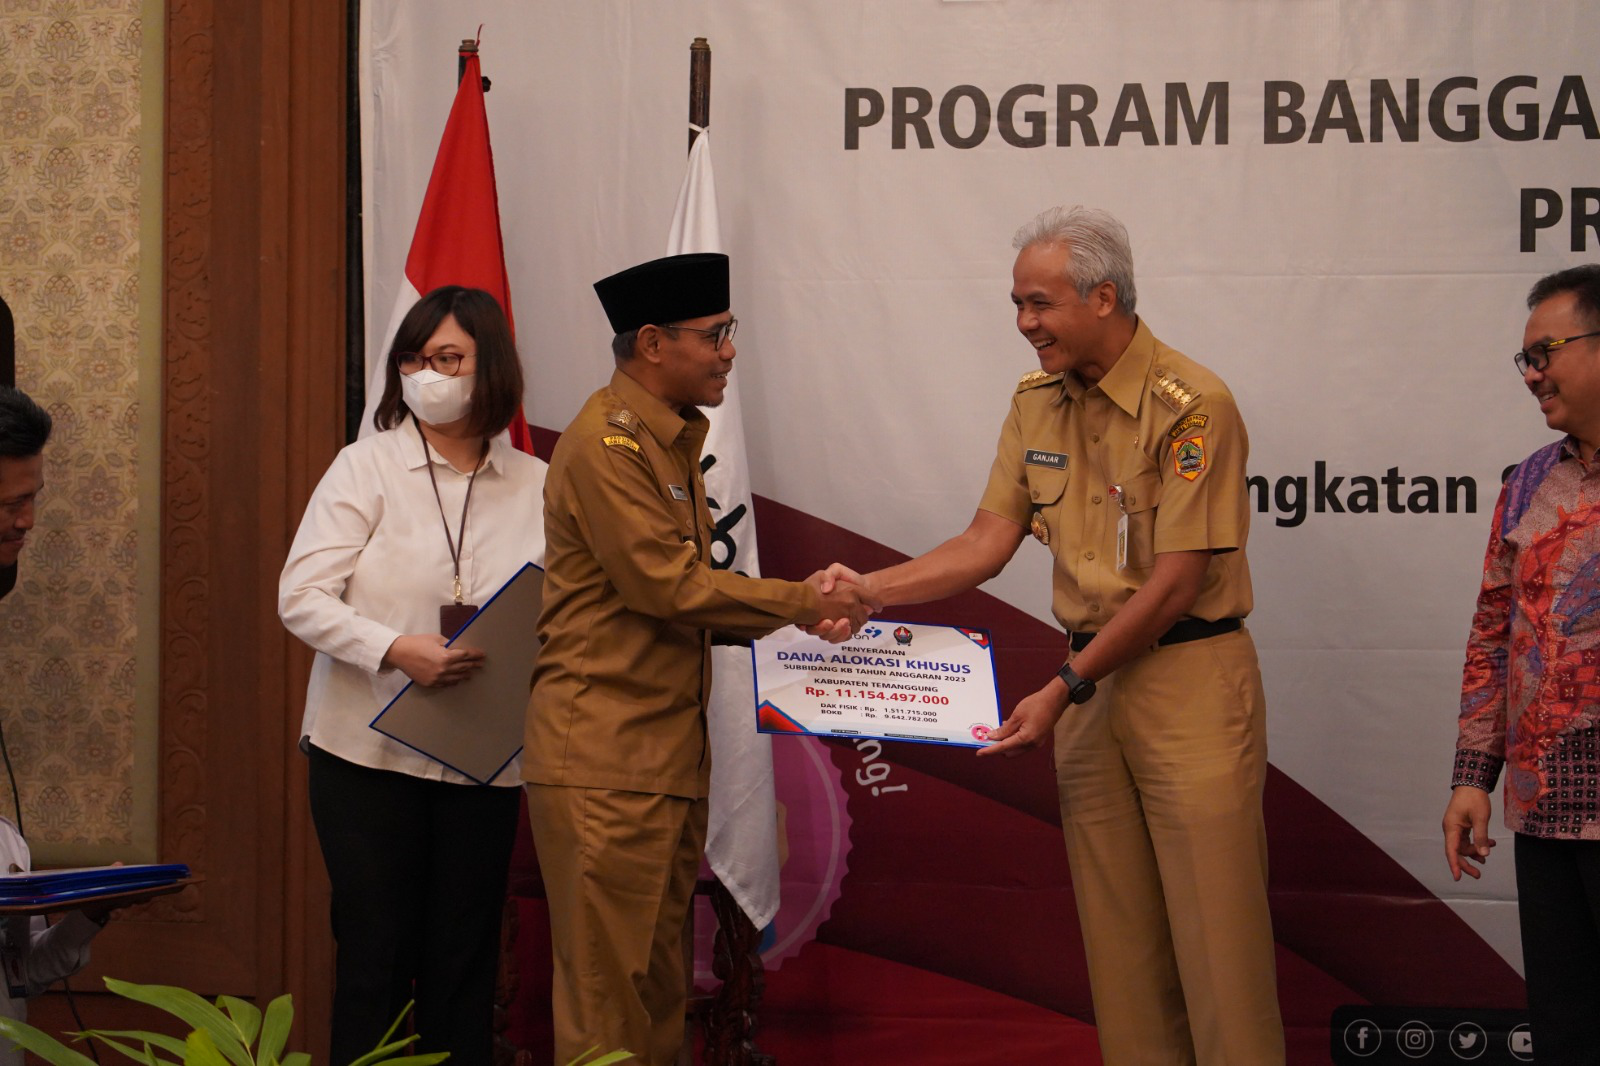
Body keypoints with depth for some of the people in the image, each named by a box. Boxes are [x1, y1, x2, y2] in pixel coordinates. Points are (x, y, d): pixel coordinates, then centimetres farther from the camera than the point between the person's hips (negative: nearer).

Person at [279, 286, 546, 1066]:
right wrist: (396, 650, -22)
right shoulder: (366, 467, 0)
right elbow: (301, 597, -8)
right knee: (375, 952, 0)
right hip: (369, 749, -2)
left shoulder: (537, 487, 6)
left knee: (464, 957, 6)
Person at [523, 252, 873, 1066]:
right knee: (608, 991, -6)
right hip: (606, 756, -9)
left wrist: (793, 615, 3)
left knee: (658, 982, 10)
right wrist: (797, 601, -9)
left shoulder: (672, 439, 18)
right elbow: (665, 584, -16)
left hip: (671, 750, 9)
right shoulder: (604, 442, -12)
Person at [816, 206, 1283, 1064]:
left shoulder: (1191, 405, -14)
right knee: (1118, 931, 9)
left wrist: (1064, 690, -16)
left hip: (1191, 680, -7)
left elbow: (1175, 583, -16)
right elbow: (988, 542, 8)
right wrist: (867, 589, -4)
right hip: (1093, 679, 7)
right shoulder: (1037, 404, 8)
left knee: (1214, 925, -5)